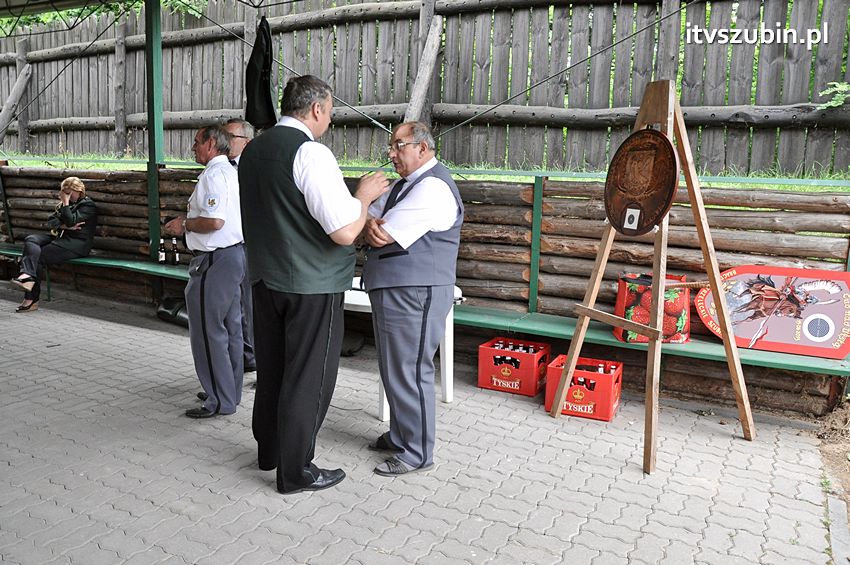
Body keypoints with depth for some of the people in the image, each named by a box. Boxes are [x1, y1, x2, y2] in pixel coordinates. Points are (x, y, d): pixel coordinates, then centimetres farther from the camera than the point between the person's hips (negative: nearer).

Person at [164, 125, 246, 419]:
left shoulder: (213, 174, -16)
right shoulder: (231, 172, 17)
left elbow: (215, 221, -26)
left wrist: (185, 224, -10)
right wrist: (190, 220, 19)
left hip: (214, 260, -11)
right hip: (235, 253, 11)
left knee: (207, 331, -3)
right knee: (230, 327, 16)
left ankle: (219, 401, 4)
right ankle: (230, 391, 27)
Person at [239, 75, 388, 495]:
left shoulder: (252, 150, 9)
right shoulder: (311, 153, -18)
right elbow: (344, 231, -24)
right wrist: (364, 195, -6)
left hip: (264, 278, 9)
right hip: (312, 285, -8)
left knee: (271, 366, 20)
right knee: (309, 375, 4)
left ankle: (269, 450, 37)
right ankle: (296, 471, 17)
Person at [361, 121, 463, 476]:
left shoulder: (433, 188, -17)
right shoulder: (407, 183, 17)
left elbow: (381, 236, -21)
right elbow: (371, 219, 12)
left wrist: (369, 226, 1)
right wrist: (371, 224, -11)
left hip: (414, 295, -11)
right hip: (393, 289, 11)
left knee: (408, 372, -2)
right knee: (394, 368, 19)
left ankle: (417, 453, 12)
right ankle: (399, 435, 35)